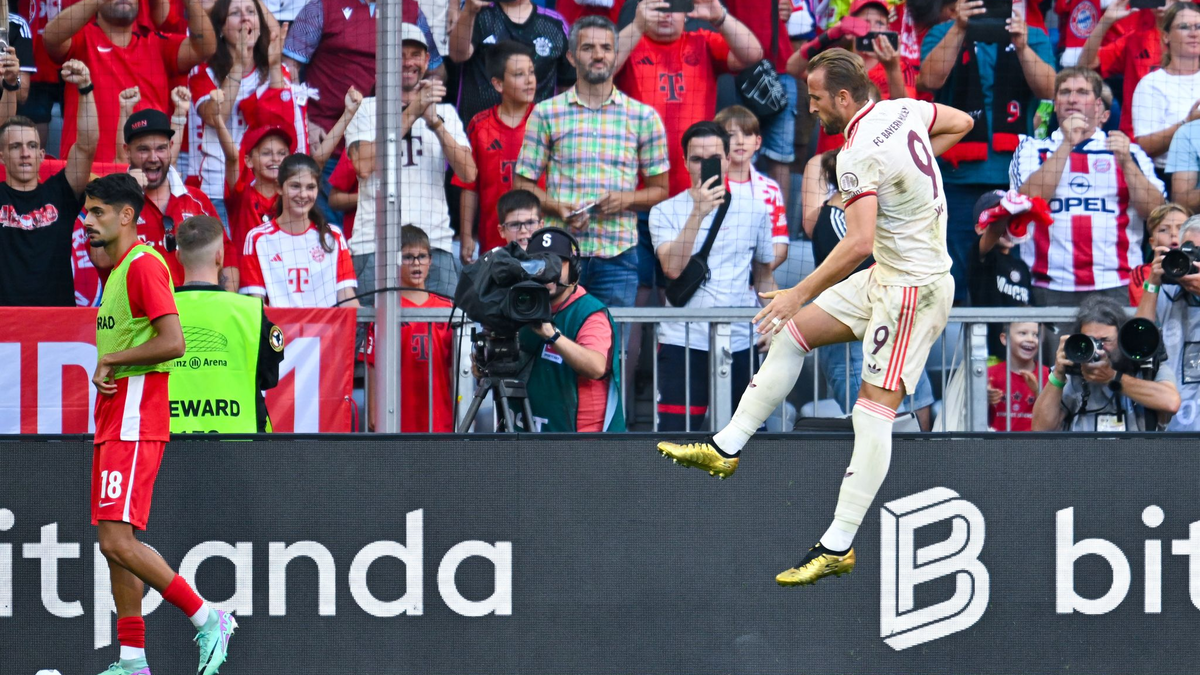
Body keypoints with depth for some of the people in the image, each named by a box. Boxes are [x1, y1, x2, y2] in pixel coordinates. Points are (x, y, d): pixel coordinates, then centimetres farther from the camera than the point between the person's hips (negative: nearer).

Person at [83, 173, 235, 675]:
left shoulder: (144, 265, -13)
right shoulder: (117, 270, 18)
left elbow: (173, 341, -23)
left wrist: (110, 360, -13)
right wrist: (105, 374, 11)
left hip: (134, 423, -10)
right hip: (113, 423, 10)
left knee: (117, 541, -16)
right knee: (113, 543, 7)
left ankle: (208, 619, -7)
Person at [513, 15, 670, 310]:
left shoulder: (643, 117, 9)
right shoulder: (546, 113, 8)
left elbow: (659, 188, 13)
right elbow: (522, 183, 9)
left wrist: (627, 199, -8)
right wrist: (558, 208, -10)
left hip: (618, 254, 1)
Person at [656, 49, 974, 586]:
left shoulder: (858, 155, -24)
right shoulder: (902, 109, 3)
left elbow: (859, 243, -32)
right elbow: (963, 122, 21)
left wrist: (800, 293, -24)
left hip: (912, 289, -11)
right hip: (888, 277, 11)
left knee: (874, 409, -11)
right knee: (793, 333, 13)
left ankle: (838, 546, -13)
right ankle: (726, 448, 16)